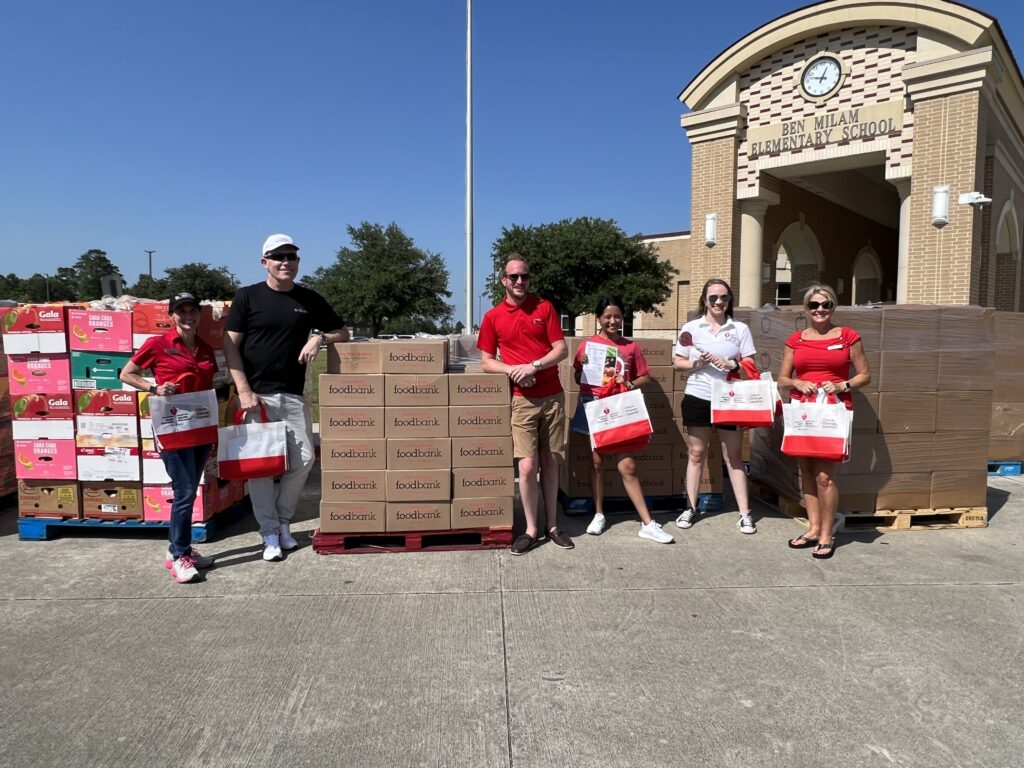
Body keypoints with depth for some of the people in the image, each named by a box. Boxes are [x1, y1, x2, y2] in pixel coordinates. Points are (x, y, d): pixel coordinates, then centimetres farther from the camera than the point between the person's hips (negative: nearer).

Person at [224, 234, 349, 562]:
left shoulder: (309, 299, 10)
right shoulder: (247, 296, 2)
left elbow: (343, 332, 16)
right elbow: (230, 346, -1)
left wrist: (320, 338, -6)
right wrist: (244, 391, -10)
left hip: (293, 396, 3)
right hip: (256, 395, -2)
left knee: (303, 460, 0)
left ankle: (282, 520, 21)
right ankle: (270, 533, 13)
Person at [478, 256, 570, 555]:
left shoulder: (545, 307, 3)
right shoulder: (492, 317, 3)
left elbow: (562, 350, 0)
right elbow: (486, 362, 5)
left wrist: (533, 366, -15)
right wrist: (511, 370, -14)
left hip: (553, 396, 1)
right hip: (522, 400, -1)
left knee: (550, 462, 8)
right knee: (527, 466, -6)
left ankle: (553, 526, 19)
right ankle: (531, 529, 10)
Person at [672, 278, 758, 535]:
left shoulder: (740, 329, 4)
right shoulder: (690, 328, 2)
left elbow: (750, 365, 4)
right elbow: (678, 363, 5)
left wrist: (731, 364, -15)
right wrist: (697, 363, -13)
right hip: (697, 398, 0)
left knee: (733, 456, 5)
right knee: (695, 453, 7)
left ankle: (744, 513, 11)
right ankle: (691, 508, 18)